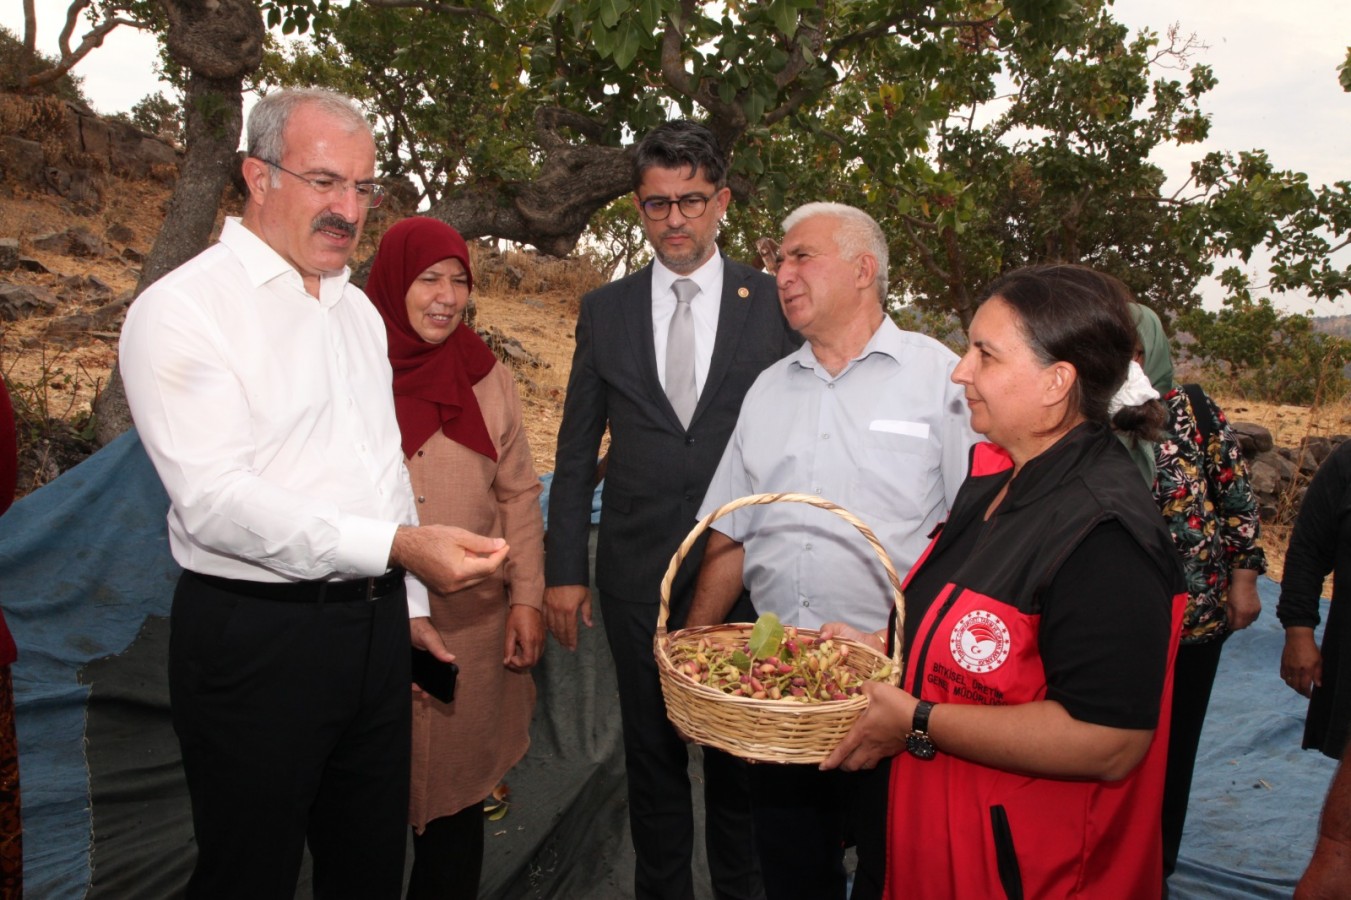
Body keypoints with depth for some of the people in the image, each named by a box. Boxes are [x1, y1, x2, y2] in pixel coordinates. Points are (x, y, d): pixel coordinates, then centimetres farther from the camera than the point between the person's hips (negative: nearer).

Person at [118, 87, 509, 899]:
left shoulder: (358, 309, 14)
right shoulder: (181, 308, -11)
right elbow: (216, 499, -22)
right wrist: (397, 546, -32)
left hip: (375, 628, 7)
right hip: (256, 638, -7)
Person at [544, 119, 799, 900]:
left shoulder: (774, 302, 2)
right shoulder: (606, 310, 6)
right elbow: (578, 449, 7)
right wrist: (564, 570, 3)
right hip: (638, 568, 2)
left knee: (739, 750, 10)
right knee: (652, 749, 13)